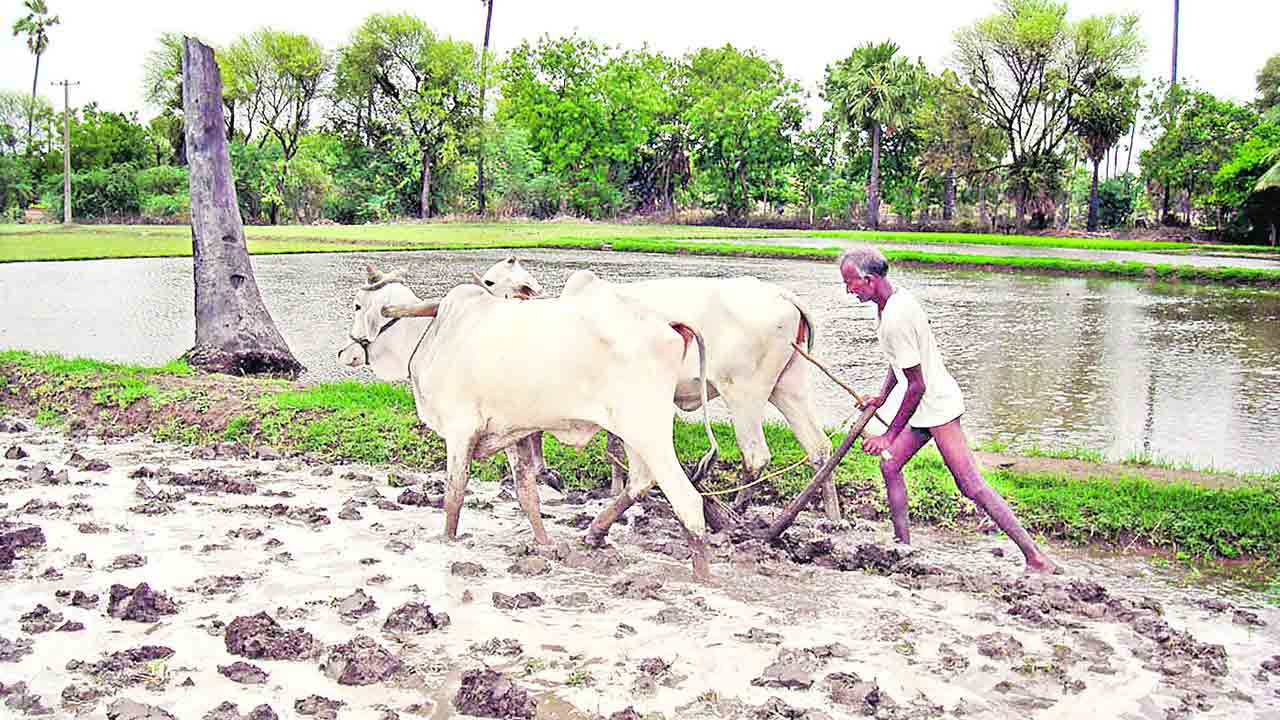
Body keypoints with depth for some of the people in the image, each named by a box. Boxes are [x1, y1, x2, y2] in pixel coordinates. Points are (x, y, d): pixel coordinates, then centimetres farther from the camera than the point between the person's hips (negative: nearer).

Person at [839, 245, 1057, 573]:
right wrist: (882, 395, 10)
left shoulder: (895, 319, -26)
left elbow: (917, 386, -23)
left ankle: (1032, 552, -5)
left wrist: (889, 435, -17)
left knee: (971, 485, -9)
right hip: (932, 405, 10)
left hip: (937, 404, -10)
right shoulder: (897, 297, 6)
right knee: (890, 465, 12)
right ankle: (903, 544, 20)